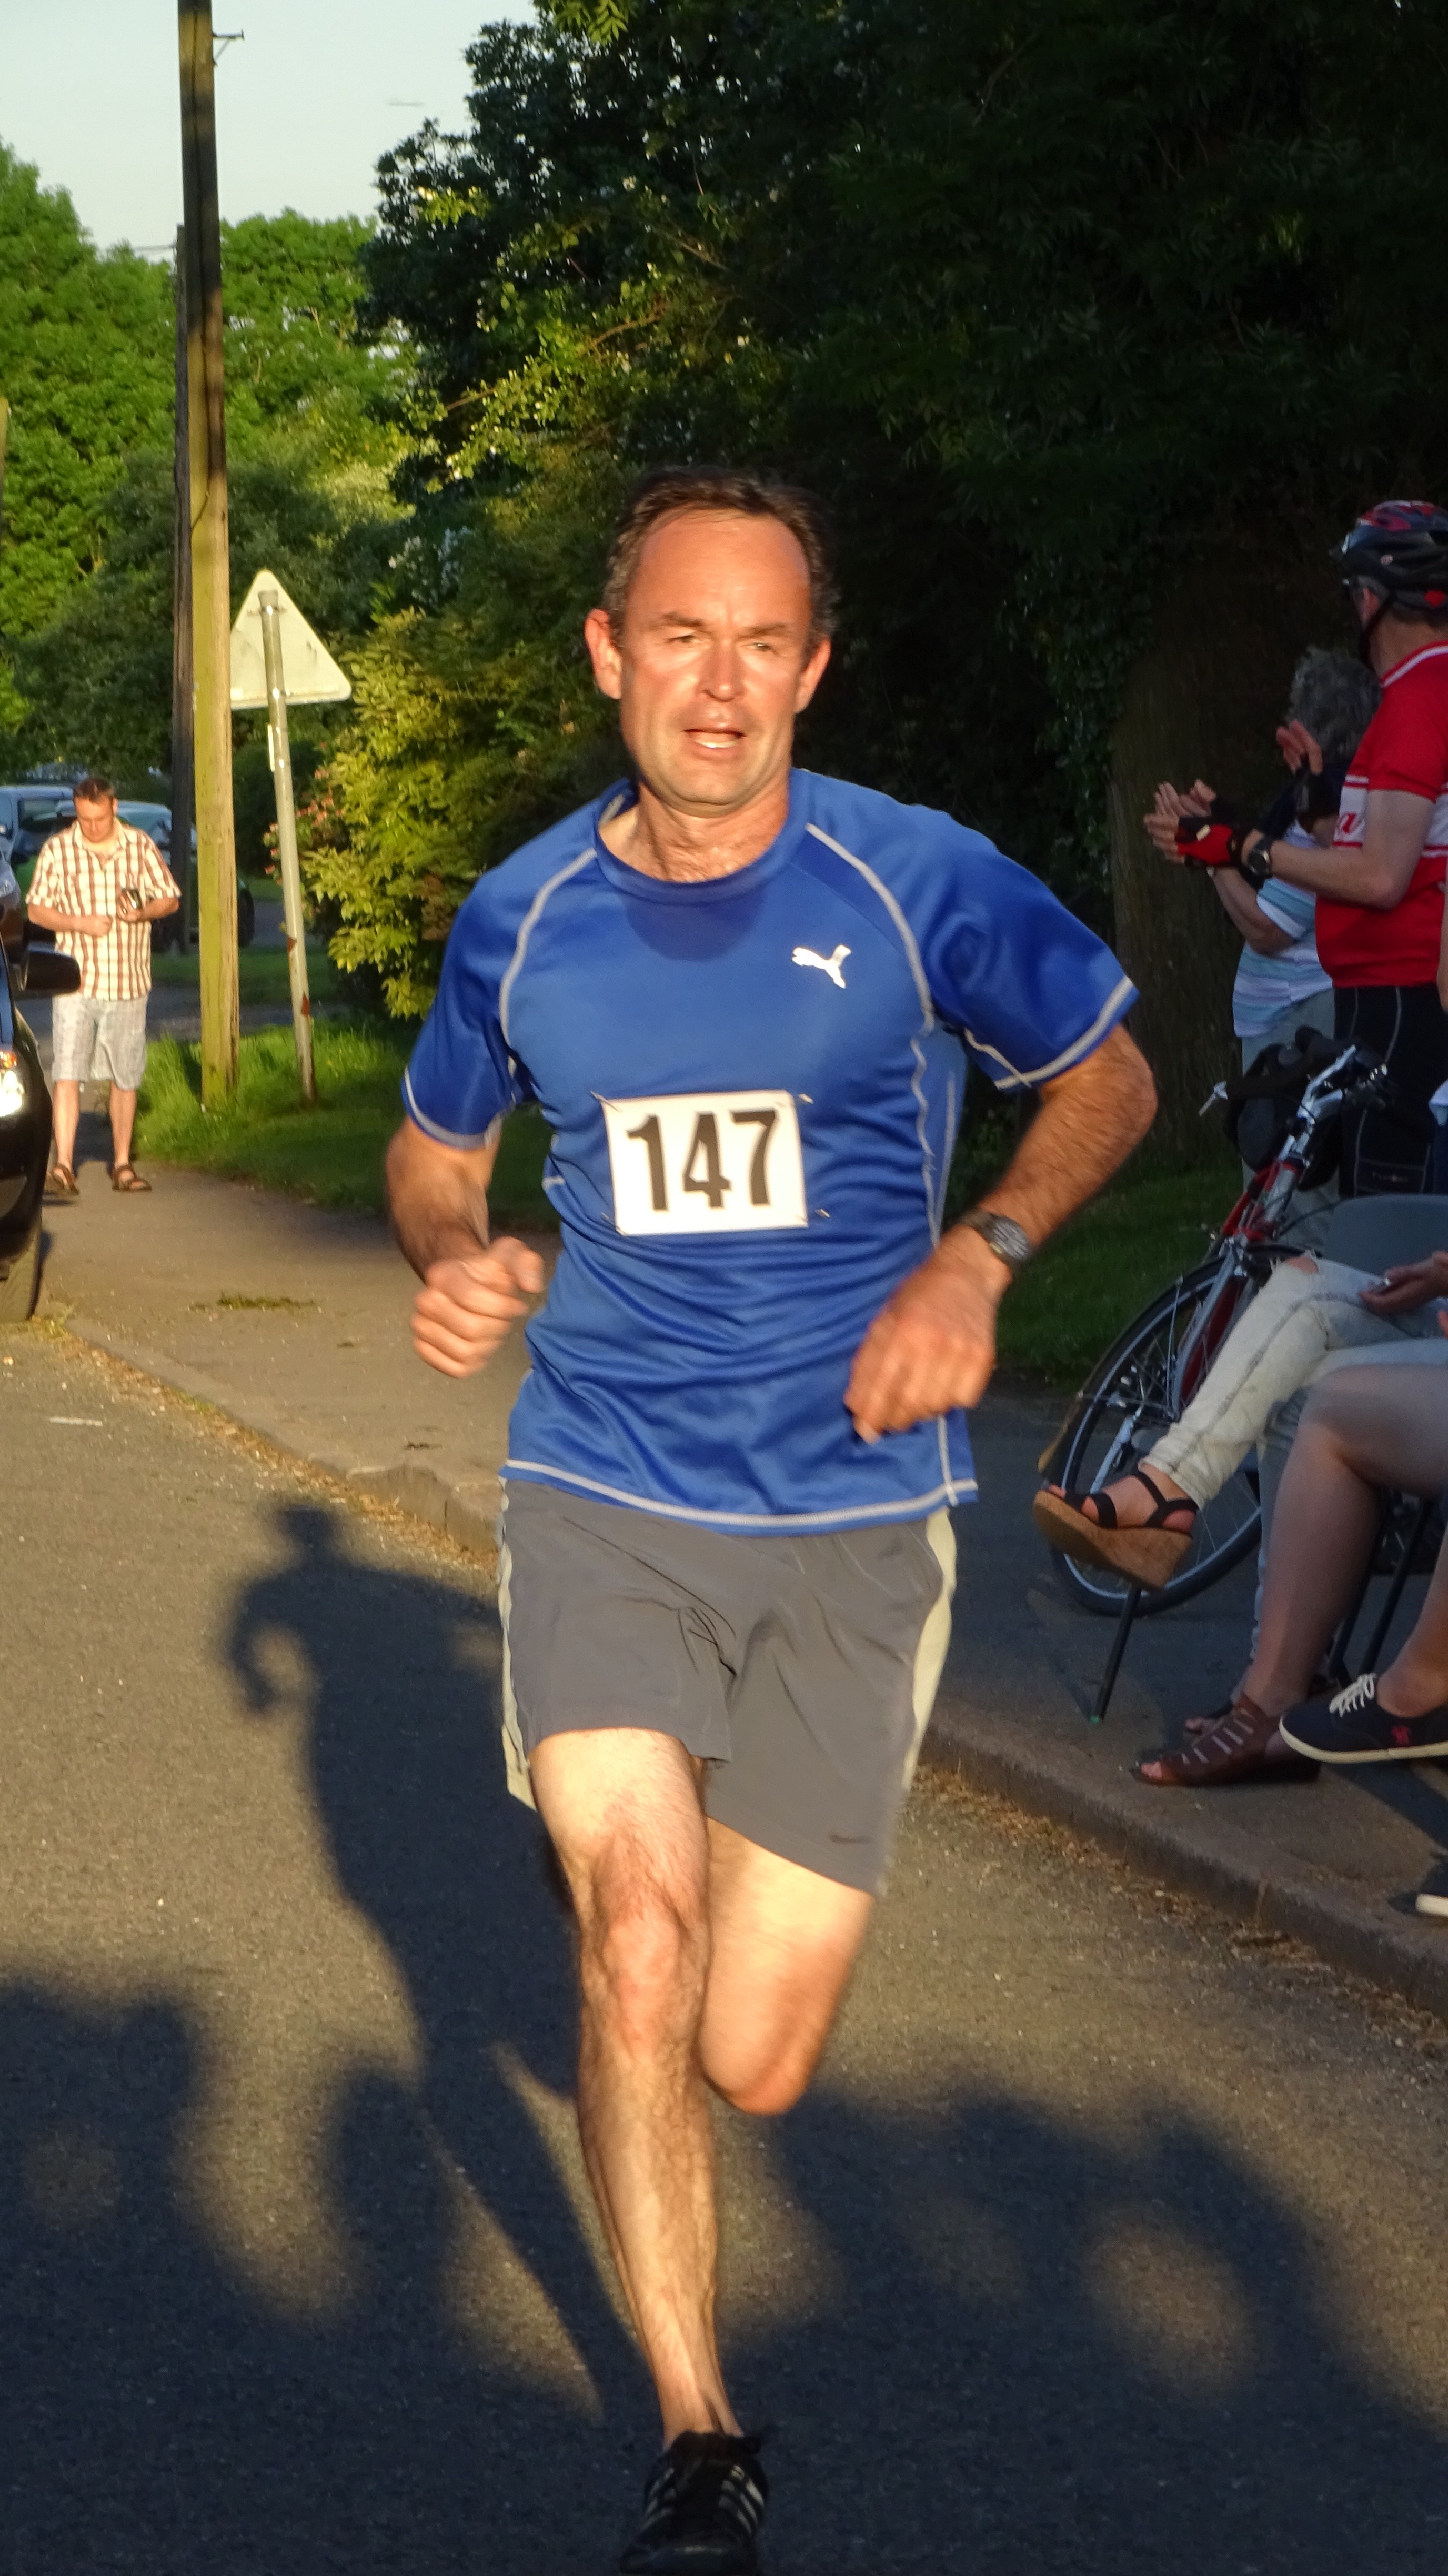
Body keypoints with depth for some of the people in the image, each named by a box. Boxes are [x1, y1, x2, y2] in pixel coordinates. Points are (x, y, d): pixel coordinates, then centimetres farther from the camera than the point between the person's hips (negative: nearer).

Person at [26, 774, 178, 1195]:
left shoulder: (140, 846, 2)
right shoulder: (58, 850, -3)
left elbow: (170, 898, 8)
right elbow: (36, 909, 0)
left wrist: (143, 912, -14)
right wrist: (79, 923, -17)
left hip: (128, 983, 2)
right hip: (76, 983, -2)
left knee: (125, 1080, 10)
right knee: (66, 1074, -13)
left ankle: (122, 1165, 21)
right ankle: (63, 1168, -16)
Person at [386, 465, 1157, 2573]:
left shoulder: (919, 888, -7)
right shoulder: (524, 919, 1)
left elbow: (1111, 1076, 8)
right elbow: (436, 1138, 19)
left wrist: (976, 1259, -10)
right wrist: (451, 1254, -4)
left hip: (852, 1519, -1)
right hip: (602, 1491, 1)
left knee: (750, 2067, 1)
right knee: (634, 1944, -21)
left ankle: (771, 1884, 41)